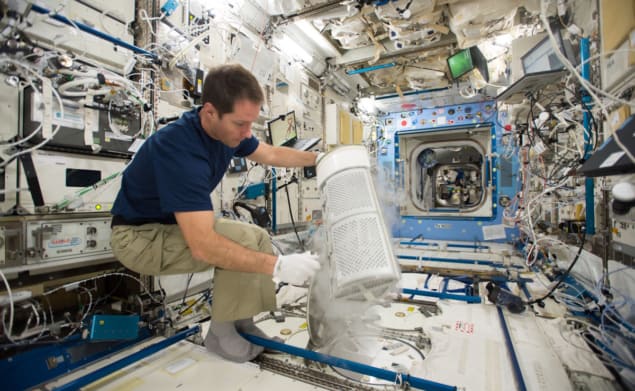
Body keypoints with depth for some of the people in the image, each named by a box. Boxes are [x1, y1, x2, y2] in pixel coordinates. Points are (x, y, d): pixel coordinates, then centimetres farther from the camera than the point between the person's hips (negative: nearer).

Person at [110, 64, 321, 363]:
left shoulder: (226, 129, -11)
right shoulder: (179, 148, -36)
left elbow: (271, 154, 8)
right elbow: (203, 245, -41)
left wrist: (320, 158, 6)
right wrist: (277, 266, -40)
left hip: (176, 225, 8)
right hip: (139, 236, -8)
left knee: (258, 238, 0)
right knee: (242, 239, -26)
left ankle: (241, 321, 4)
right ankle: (221, 332, -6)